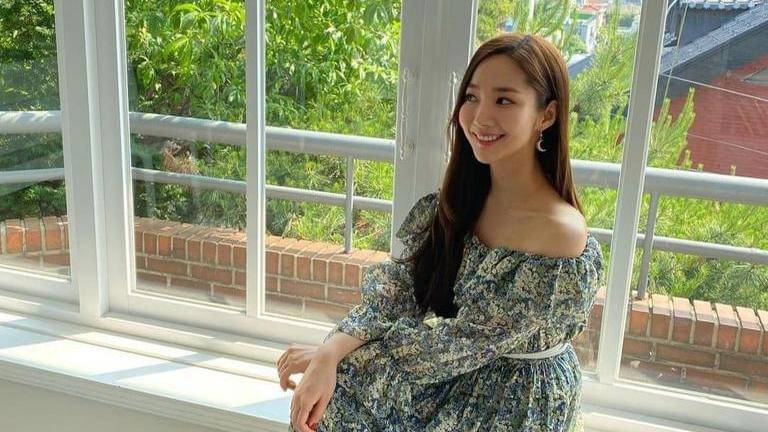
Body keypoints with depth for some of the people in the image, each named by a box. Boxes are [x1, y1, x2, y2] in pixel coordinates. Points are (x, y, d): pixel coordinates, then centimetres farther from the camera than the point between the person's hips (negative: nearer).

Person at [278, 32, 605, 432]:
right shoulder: (463, 196, -6)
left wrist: (335, 351, -16)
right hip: (459, 372, 5)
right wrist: (331, 353, -25)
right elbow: (399, 283, -9)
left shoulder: (561, 235, -28)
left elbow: (466, 339, -22)